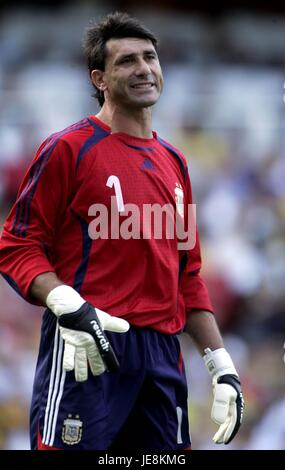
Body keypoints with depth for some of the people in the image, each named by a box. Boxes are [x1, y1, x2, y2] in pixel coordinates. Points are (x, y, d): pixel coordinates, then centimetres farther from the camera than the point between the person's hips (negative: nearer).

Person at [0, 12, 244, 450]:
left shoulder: (173, 162, 18)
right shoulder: (69, 148, -2)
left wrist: (221, 364, 15)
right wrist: (69, 307, -21)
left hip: (163, 354, 6)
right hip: (87, 352, -6)